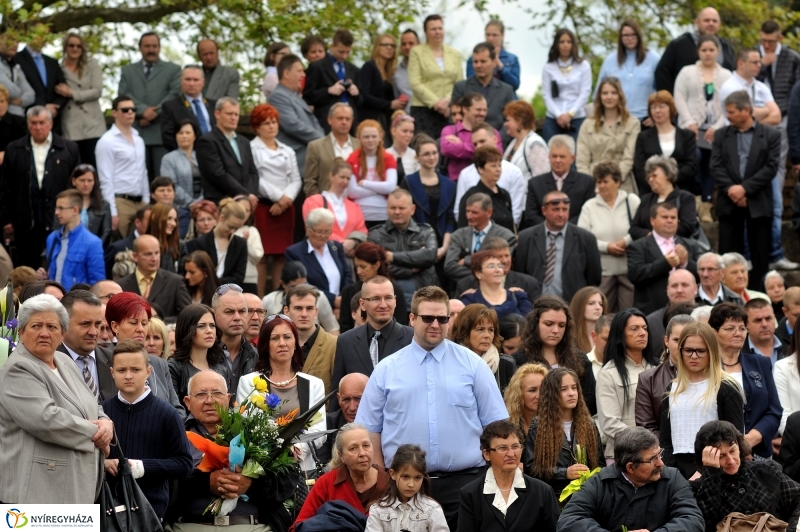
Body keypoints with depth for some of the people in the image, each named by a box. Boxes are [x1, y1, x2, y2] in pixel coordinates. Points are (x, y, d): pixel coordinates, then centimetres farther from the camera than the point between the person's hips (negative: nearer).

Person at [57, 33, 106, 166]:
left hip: (92, 125, -1)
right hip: (70, 127, 1)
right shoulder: (59, 69, 8)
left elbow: (97, 91, -3)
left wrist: (72, 93, -6)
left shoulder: (92, 65, 7)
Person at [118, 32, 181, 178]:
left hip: (162, 132, -2)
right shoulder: (127, 71, 18)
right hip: (136, 132, 2)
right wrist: (143, 110, -13)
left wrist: (155, 113, -11)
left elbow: (175, 95, -1)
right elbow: (123, 95, 4)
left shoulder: (173, 69, 13)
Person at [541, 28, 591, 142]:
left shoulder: (583, 66, 7)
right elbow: (546, 95, 3)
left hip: (577, 119, -1)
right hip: (553, 120, 1)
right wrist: (558, 115, -11)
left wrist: (570, 114, -9)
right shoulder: (549, 68, 7)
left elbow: (585, 93, 1)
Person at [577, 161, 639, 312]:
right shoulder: (589, 206, 10)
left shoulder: (632, 201, 6)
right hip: (602, 270, 1)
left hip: (629, 269, -1)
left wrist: (626, 241, -13)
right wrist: (606, 247, -10)